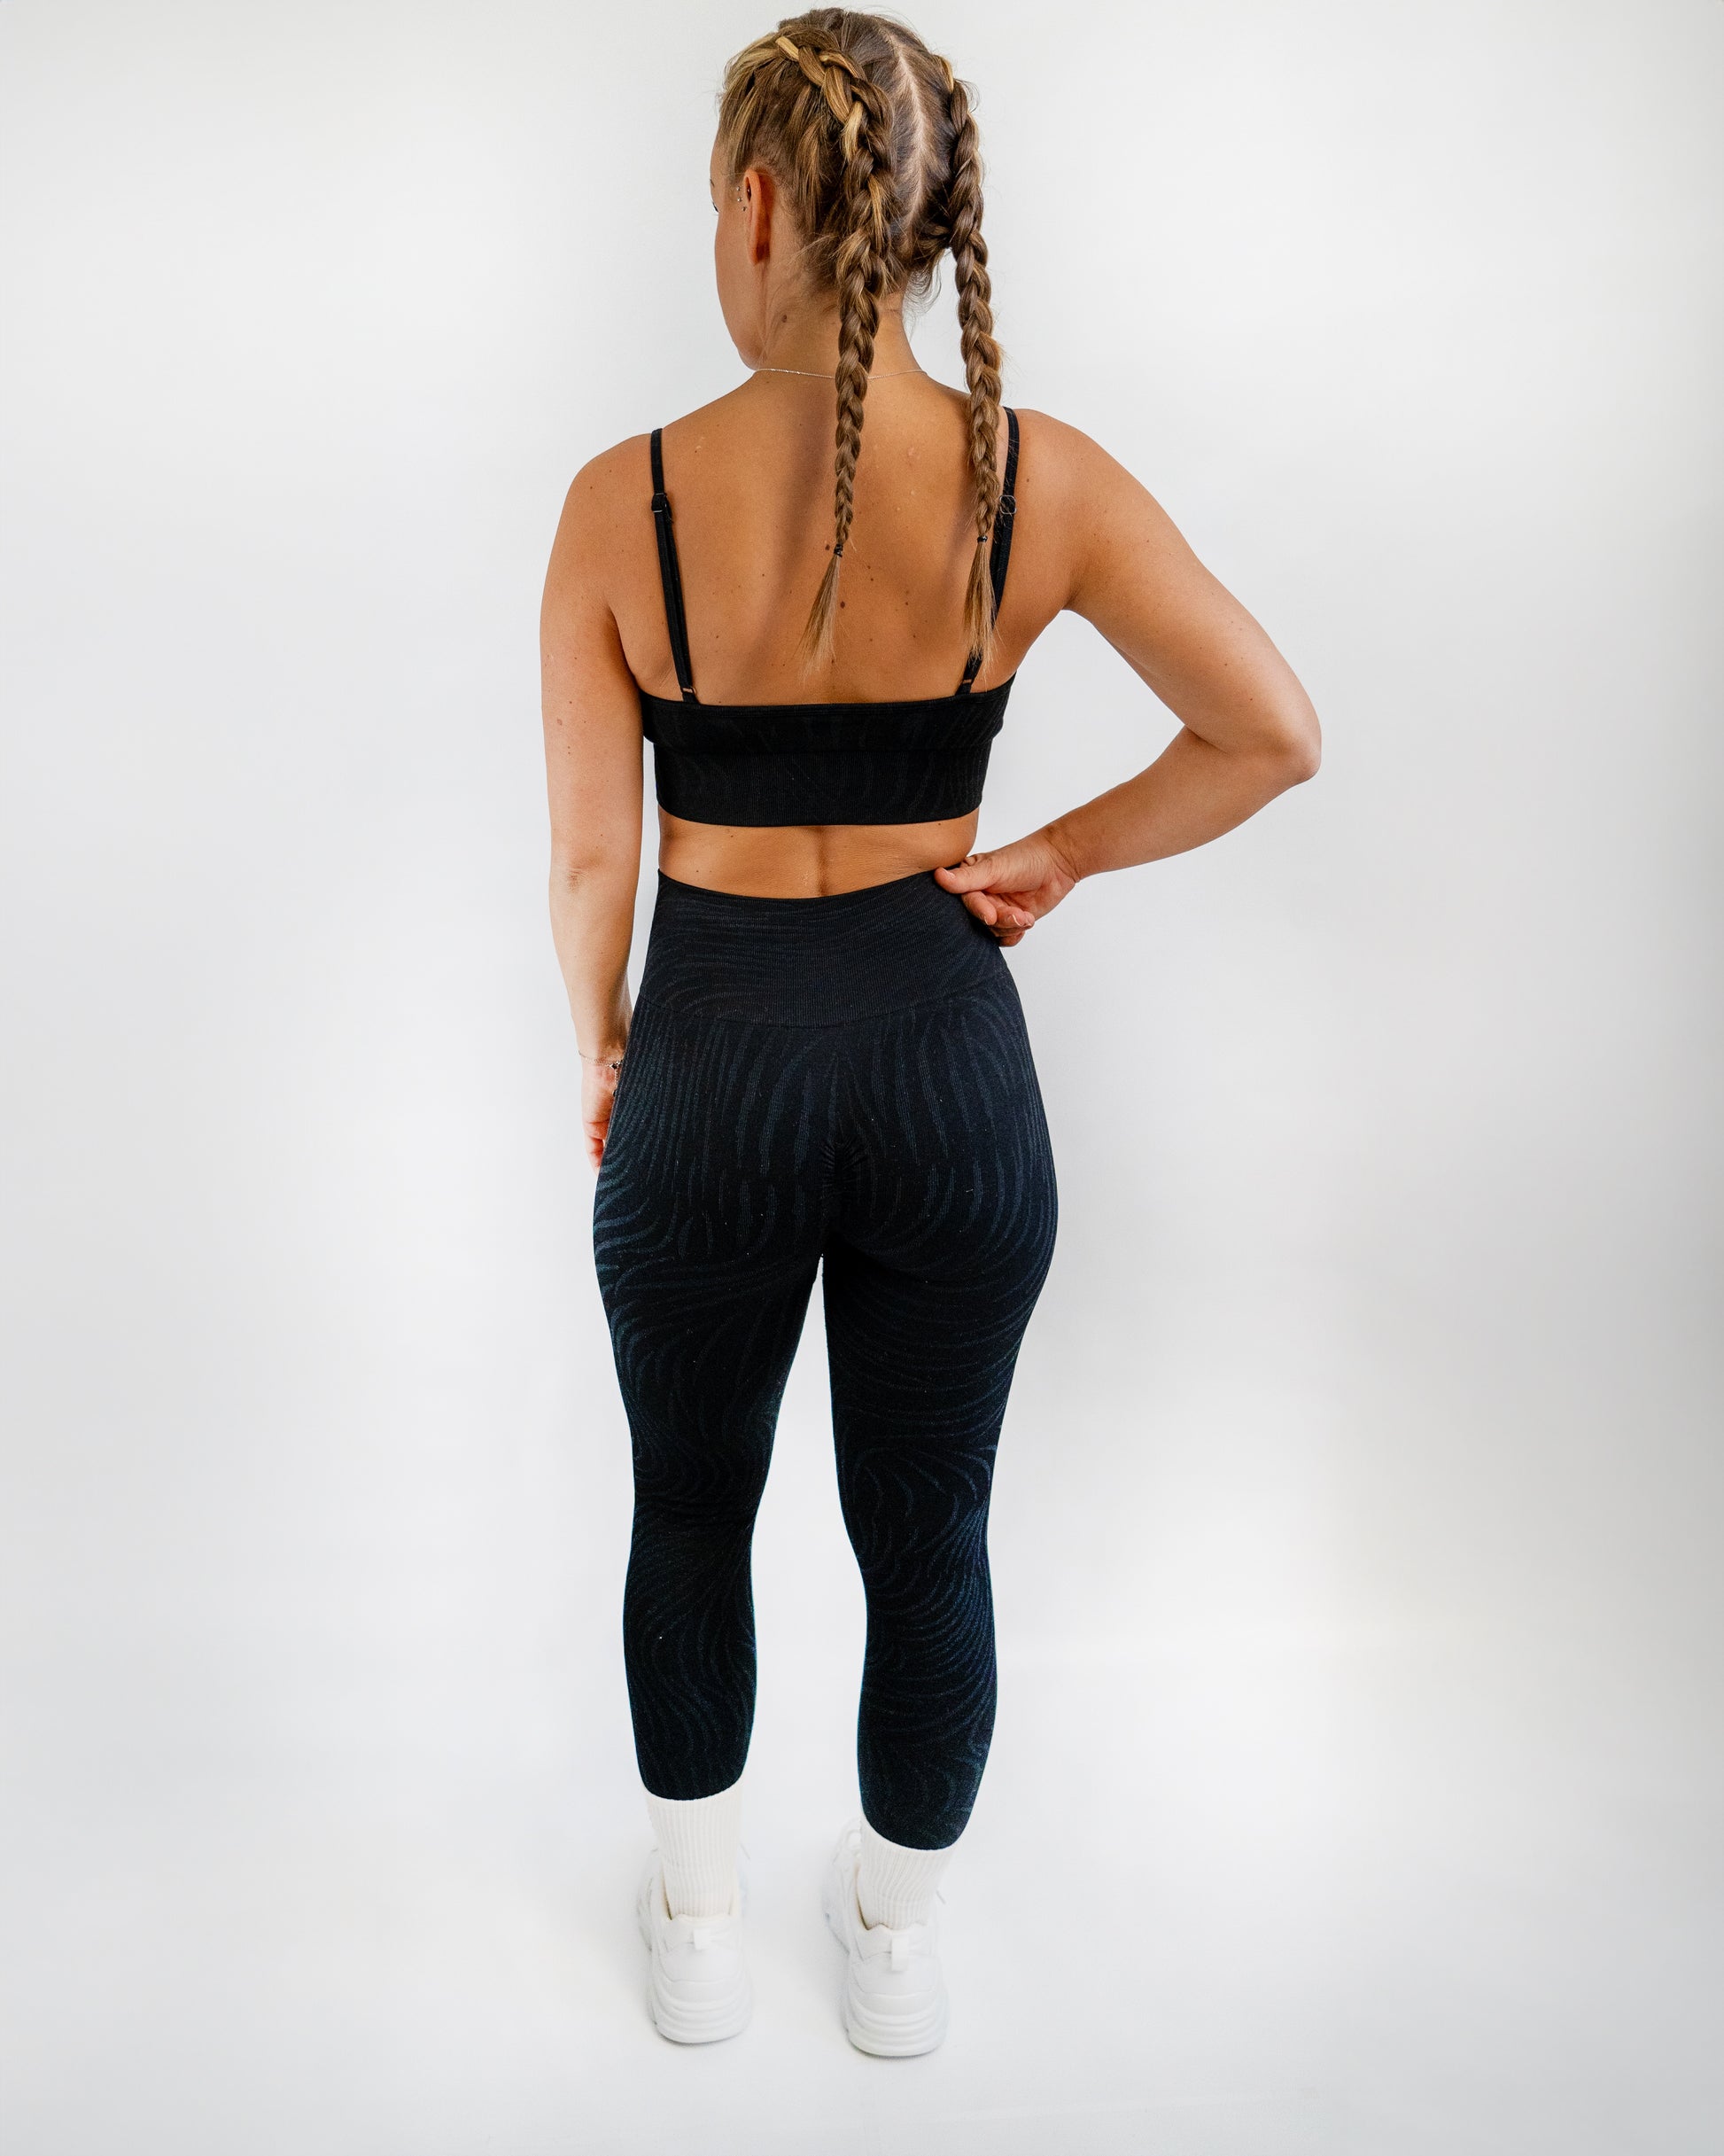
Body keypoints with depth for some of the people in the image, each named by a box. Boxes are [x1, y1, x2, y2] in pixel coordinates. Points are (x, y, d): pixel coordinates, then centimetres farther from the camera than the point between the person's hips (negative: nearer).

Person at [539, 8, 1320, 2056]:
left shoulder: (624, 499, -11)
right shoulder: (1039, 480, -9)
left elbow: (590, 855, -6)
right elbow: (1273, 738, -5)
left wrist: (603, 1051, 11)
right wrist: (1056, 853, 4)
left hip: (713, 1062, 0)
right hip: (946, 1059, 1)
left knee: (690, 1517, 23)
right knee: (928, 1539, 19)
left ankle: (697, 1928, 44)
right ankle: (897, 1944, 42)